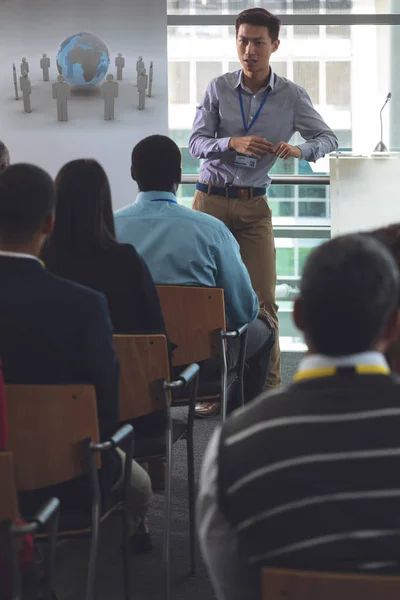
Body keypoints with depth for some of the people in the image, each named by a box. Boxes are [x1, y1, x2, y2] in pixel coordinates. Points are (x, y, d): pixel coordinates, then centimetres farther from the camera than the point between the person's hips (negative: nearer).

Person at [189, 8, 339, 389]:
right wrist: (233, 143, -22)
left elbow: (329, 139, 5)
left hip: (254, 205, 0)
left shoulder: (291, 96, 1)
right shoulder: (219, 89, 0)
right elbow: (196, 143, -3)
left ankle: (269, 385, 5)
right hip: (211, 199, 0)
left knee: (263, 299, -4)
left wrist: (299, 149, -17)